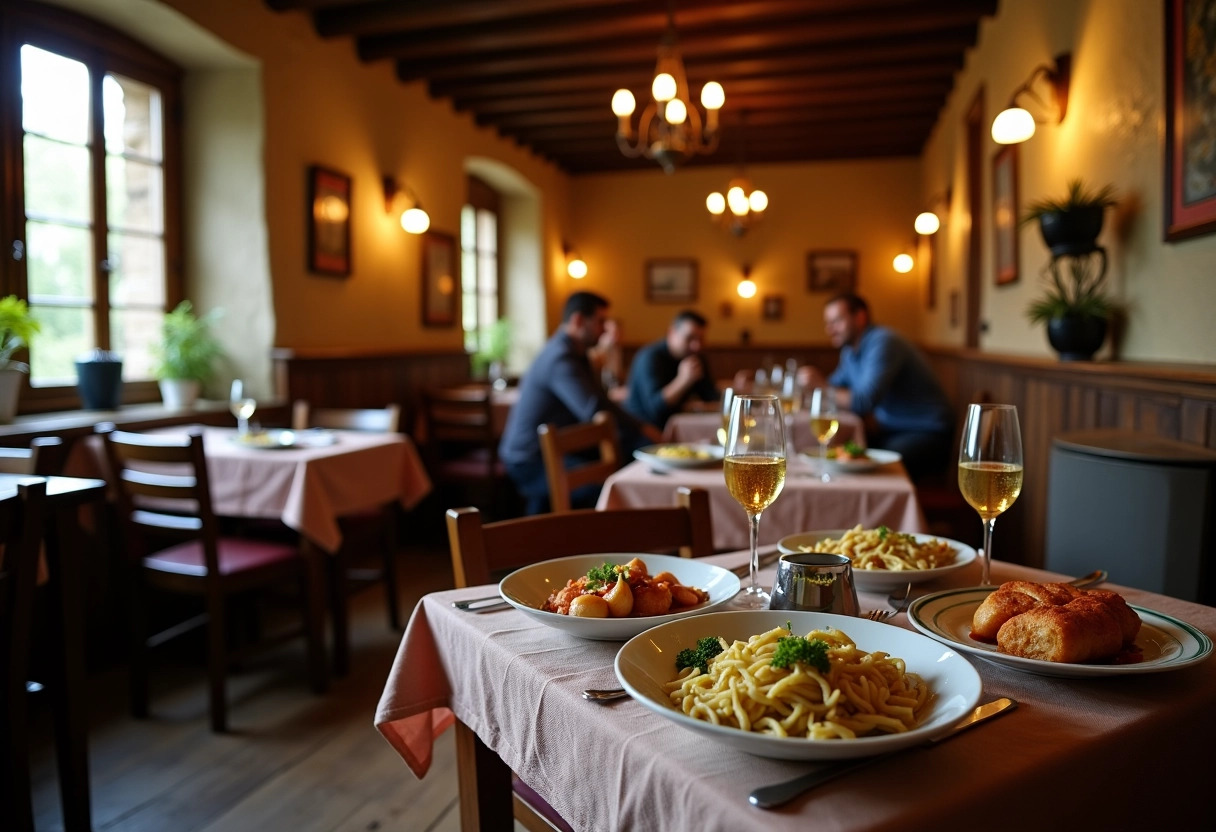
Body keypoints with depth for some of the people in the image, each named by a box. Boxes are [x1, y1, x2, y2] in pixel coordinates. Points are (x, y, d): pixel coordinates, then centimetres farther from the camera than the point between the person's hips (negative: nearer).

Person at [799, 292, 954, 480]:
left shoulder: (883, 343, -18)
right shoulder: (850, 350, 11)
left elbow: (865, 402, -27)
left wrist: (820, 385, -17)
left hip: (926, 433, -9)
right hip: (890, 429, 9)